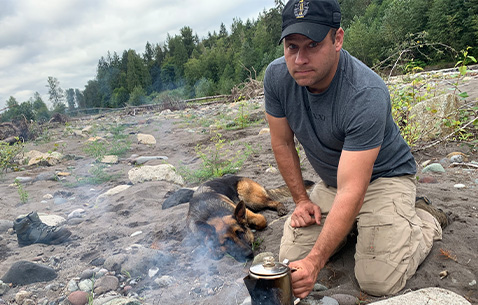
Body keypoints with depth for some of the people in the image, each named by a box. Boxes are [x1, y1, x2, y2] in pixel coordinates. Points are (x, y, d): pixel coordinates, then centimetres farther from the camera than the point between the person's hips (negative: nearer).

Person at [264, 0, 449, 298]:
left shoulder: (368, 94, -33)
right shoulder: (277, 76, -17)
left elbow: (351, 191, -36)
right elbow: (282, 143, -2)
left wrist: (315, 261, -42)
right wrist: (302, 200, -3)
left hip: (383, 176, -4)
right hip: (329, 181, 5)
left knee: (378, 282, -15)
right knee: (290, 260, -4)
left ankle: (425, 219, 14)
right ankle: (352, 223, 22)